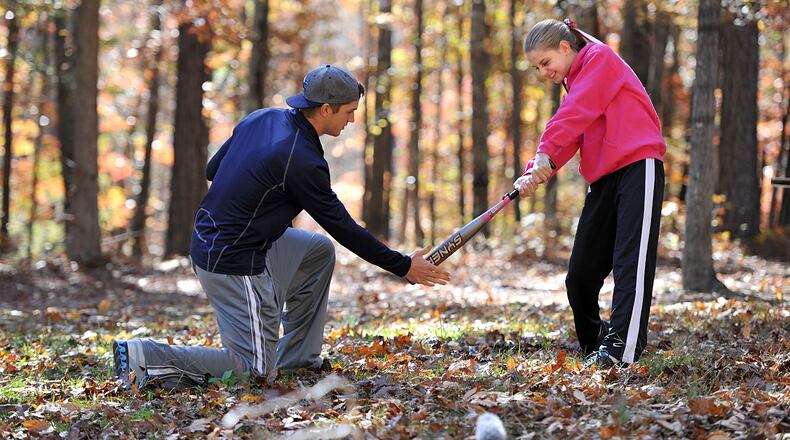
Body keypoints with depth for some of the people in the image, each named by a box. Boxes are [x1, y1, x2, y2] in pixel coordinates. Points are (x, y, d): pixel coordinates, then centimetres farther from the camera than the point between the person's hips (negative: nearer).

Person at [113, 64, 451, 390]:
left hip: (207, 239, 10)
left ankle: (297, 358, 24)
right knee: (257, 369, 0)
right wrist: (403, 267, -6)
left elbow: (212, 169, 14)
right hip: (234, 265, -10)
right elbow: (342, 228, -14)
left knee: (320, 251, 21)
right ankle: (147, 357, -5)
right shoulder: (302, 162, -21)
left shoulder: (261, 118, 3)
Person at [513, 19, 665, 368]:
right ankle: (594, 346, 19)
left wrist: (545, 154, -22)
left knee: (631, 259, -17)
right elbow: (568, 140, 9)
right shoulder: (573, 84, 23)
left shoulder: (600, 58, -1)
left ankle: (621, 347, -26)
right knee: (580, 273, 5)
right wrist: (535, 173, -9)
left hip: (637, 167, -9)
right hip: (603, 179, 9)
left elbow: (575, 115, -16)